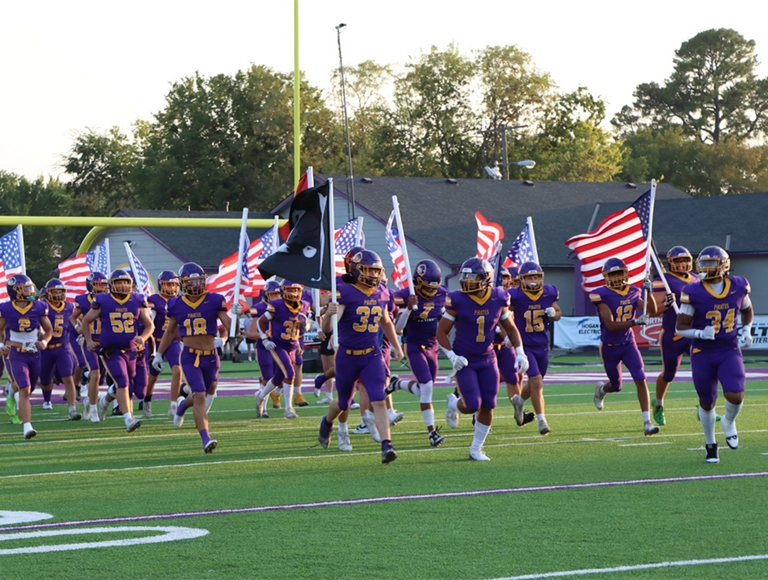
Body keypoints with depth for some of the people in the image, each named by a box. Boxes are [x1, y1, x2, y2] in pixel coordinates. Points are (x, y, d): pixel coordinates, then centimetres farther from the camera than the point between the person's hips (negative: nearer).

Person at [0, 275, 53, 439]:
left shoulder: (39, 308, -2)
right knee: (25, 390, -16)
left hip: (34, 354, 4)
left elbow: (48, 330, 10)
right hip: (15, 355, -4)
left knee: (26, 390, 13)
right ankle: (27, 426, -15)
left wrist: (44, 342, -9)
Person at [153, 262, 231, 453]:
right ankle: (206, 439, -19)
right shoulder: (177, 305, 0)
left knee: (207, 395, 15)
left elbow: (230, 327, -5)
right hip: (190, 357, -2)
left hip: (211, 357, 2)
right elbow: (170, 331, 16)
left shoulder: (214, 301, -4)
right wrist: (159, 354, 16)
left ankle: (183, 404, 49)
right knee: (200, 396, -16)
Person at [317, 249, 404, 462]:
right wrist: (329, 314, -46)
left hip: (372, 355, 3)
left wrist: (396, 346, 25)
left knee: (378, 401, -13)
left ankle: (387, 446, -17)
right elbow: (326, 329, -24)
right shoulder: (345, 293, -17)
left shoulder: (382, 293, 0)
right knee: (344, 402, 17)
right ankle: (327, 423, 49)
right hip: (347, 356, -3)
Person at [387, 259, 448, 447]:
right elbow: (397, 328, -19)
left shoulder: (442, 294, -5)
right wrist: (408, 308, -31)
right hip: (414, 346, -5)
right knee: (426, 386, -16)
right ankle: (431, 431, -10)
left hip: (432, 346, 5)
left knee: (424, 389, 11)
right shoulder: (405, 296, -18)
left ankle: (397, 384, 41)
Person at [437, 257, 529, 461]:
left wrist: (520, 352, -4)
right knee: (472, 405, -12)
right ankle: (454, 404, 25)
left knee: (487, 406, 1)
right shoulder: (458, 301, -15)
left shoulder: (498, 299, -6)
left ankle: (476, 449, 18)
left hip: (487, 360, 3)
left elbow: (511, 329, 8)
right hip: (465, 361, -3)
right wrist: (452, 356, -19)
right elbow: (441, 332, -8)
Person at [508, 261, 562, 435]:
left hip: (542, 347, 5)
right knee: (536, 381, -16)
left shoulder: (549, 293, -4)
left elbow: (558, 313, 11)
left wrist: (553, 313, -10)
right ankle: (542, 420, -9)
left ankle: (519, 400, 50)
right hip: (525, 346, -5)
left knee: (535, 383, 18)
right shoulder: (515, 296, -15)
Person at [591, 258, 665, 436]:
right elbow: (610, 325, -24)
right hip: (609, 347, -2)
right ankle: (601, 388, 52)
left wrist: (648, 291, -19)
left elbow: (652, 312, -6)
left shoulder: (633, 293, -2)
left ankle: (647, 422, -13)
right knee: (616, 386, 14)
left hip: (629, 344, 2)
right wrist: (635, 322, -36)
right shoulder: (602, 295, -17)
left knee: (641, 380, -14)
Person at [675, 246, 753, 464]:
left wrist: (746, 330, 2)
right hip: (703, 354, -1)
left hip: (730, 351, 1)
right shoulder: (693, 293, -13)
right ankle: (710, 444, 32)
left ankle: (729, 422, 17)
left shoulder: (738, 286, -4)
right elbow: (680, 327, -8)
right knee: (707, 403, 8)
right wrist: (700, 333, -26)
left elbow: (747, 310, 18)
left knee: (735, 396, -18)